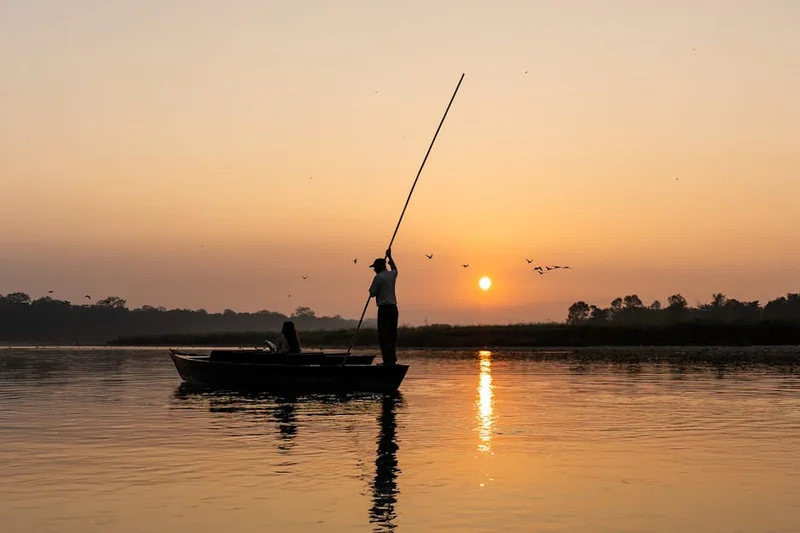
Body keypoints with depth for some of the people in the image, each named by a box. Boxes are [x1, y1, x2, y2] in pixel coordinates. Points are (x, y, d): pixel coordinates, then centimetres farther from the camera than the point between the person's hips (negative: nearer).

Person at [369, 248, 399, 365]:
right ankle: (393, 358, 13)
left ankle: (387, 360, -11)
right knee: (392, 334, 13)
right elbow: (395, 268, 36)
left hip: (384, 308, -7)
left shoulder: (378, 277, -10)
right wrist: (389, 257, 45)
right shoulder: (392, 275, 11)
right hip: (393, 307, 7)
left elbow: (372, 293, -8)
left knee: (383, 335, -5)